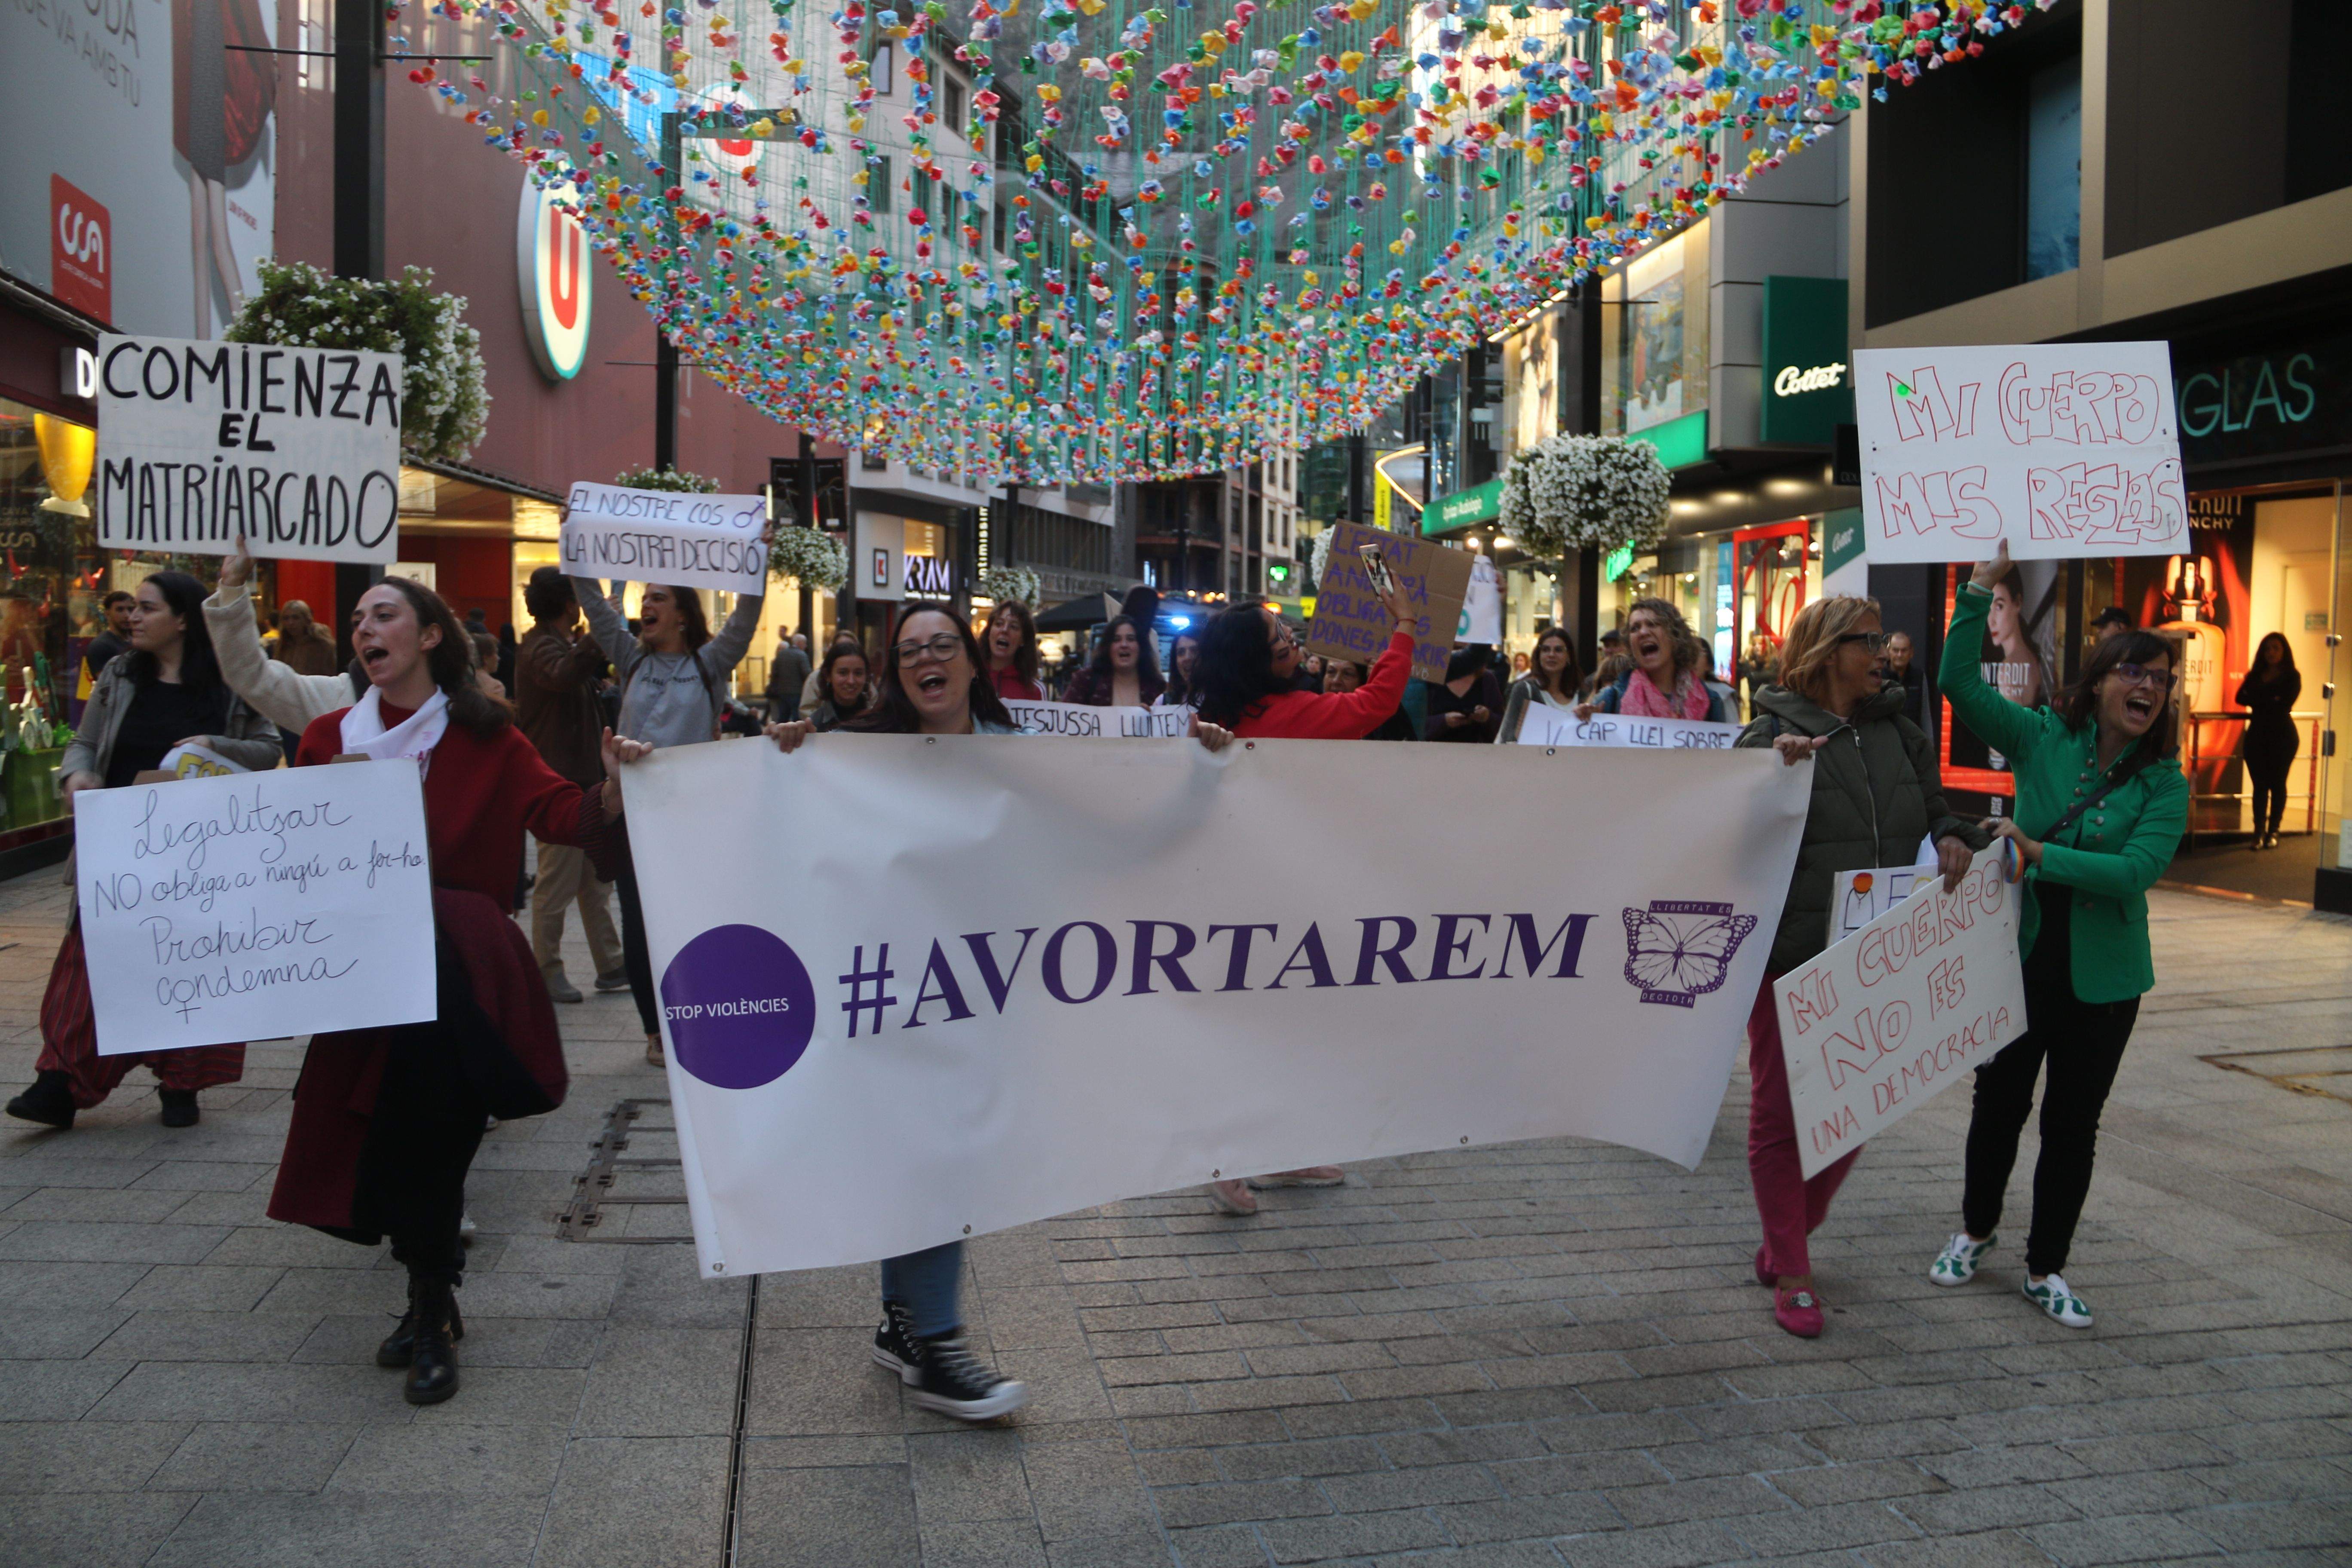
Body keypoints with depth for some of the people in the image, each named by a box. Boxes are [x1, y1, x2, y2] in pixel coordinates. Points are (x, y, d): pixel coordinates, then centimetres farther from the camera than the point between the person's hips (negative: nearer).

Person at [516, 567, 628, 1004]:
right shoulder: (542, 648, -14)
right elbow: (563, 676, -39)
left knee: (596, 879, 12)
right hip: (558, 783, -10)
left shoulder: (559, 644, 19)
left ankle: (612, 966, 18)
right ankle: (547, 970, 6)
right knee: (558, 882, -3)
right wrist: (593, 638, -46)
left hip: (581, 779, 10)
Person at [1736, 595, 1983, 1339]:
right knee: (1780, 1116, 4)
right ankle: (1792, 1277, 16)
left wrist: (1954, 837, -2)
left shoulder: (1897, 733, 11)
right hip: (1789, 957, -6)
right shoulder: (1773, 732, -8)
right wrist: (1778, 768, -27)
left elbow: (1934, 806, 20)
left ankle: (1786, 1242, 33)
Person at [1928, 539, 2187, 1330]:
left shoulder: (2164, 783, -6)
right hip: (2022, 958, 0)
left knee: (2073, 1125, 10)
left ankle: (2046, 1270, 24)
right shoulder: (2044, 738, -3)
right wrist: (1983, 587, -16)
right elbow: (1961, 684, -12)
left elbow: (2136, 869, -19)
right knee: (1999, 1104, 14)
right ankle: (1975, 1233, 36)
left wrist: (2038, 853, -25)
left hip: (2101, 977, 0)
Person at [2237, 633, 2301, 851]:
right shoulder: (2255, 675, 12)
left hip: (2283, 736, -3)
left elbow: (2285, 705, -13)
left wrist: (2258, 700, -8)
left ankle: (2273, 831, 6)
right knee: (2260, 784, 0)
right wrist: (2271, 702, -13)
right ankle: (2259, 832, 1)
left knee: (2277, 783, 0)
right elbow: (2241, 698, -3)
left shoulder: (2292, 677, 0)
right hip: (2258, 735, 3)